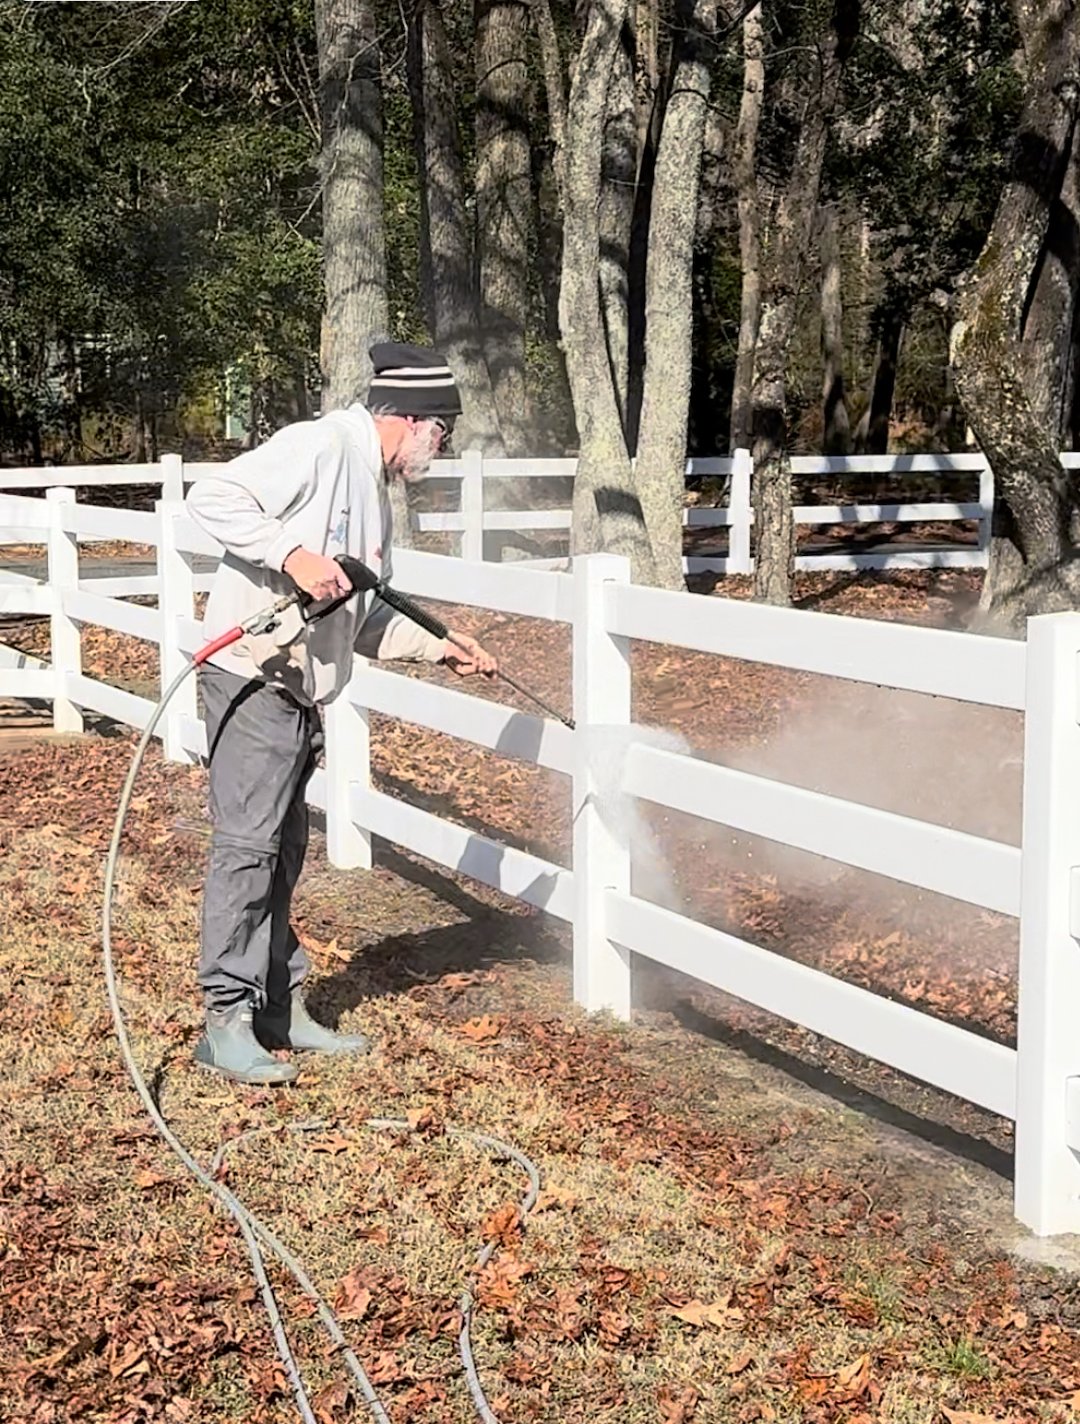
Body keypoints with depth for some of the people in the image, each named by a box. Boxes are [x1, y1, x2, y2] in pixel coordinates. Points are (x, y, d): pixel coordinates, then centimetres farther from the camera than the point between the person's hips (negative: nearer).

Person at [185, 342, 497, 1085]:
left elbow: (367, 620, 23)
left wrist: (441, 648, 17)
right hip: (253, 677, -10)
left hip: (301, 691, 10)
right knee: (246, 843, -10)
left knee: (283, 849, 13)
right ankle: (227, 1022, -7)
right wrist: (292, 554, -25)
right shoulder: (320, 446, -11)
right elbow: (212, 498, -20)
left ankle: (281, 1009, 20)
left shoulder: (374, 492, 19)